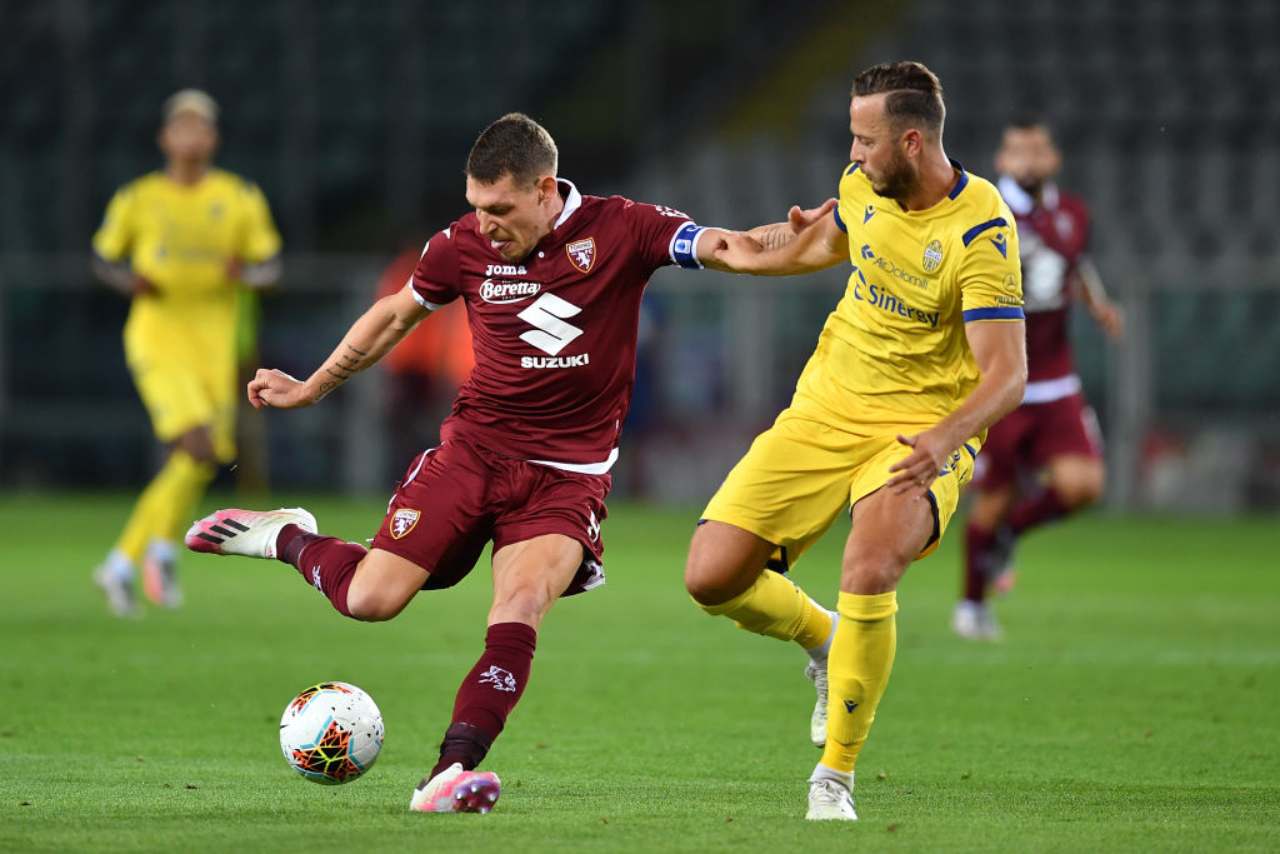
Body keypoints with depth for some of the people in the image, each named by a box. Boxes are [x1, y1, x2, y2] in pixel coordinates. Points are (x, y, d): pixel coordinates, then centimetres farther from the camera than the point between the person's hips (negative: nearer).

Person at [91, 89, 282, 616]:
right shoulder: (137, 200, 2)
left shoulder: (241, 200, 5)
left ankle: (122, 563, 19)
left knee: (197, 468, 3)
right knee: (199, 447, -23)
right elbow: (104, 257, 13)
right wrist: (130, 280, -9)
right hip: (158, 338, -4)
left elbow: (270, 264, 8)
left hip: (214, 348, 4)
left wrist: (246, 271, -15)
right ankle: (164, 549, -3)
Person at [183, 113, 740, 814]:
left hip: (568, 475, -2)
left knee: (522, 604, -27)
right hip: (473, 448, 2)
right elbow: (396, 315, 17)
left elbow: (726, 249, -18)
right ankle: (288, 538, 22)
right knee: (371, 598, -9)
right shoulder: (465, 245, 0)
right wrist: (311, 389, 25)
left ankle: (451, 771, -32)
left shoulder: (618, 230, -7)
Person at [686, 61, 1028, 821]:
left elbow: (1007, 374, -25)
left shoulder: (981, 232, -21)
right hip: (829, 409, 6)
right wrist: (760, 258, 32)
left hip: (922, 433, -6)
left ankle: (836, 776, -15)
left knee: (869, 572, -34)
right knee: (712, 578, -6)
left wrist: (945, 440, -40)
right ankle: (823, 638, 28)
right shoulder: (866, 185, -2)